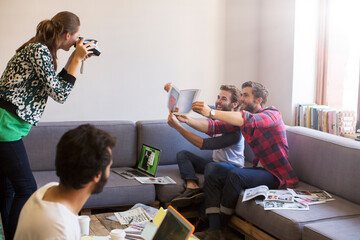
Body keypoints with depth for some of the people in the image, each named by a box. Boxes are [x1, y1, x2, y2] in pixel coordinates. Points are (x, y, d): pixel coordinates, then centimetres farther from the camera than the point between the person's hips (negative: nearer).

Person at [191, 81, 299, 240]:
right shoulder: (241, 117, 12)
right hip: (259, 168, 8)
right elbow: (214, 127, 3)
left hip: (277, 175, -8)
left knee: (235, 175, -31)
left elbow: (248, 120, -31)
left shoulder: (272, 115, -10)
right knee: (211, 169, -9)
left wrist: (211, 112, -37)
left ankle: (220, 225, -13)